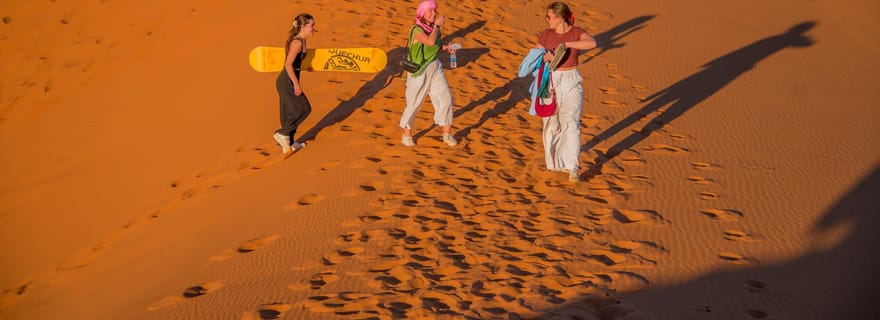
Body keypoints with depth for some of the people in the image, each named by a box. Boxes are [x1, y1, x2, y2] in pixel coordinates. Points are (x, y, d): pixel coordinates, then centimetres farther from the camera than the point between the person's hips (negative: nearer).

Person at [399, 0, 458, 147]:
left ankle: (447, 134, 13)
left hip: (435, 68, 6)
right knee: (414, 104, 4)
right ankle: (407, 135, 22)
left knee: (446, 99, 0)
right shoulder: (417, 30, -16)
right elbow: (430, 42, -33)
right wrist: (437, 26, -21)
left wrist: (443, 47, -1)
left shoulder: (433, 28, 4)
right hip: (419, 71, -6)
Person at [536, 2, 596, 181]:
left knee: (571, 122, -13)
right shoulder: (545, 35, 1)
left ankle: (572, 168, -14)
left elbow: (592, 43, -26)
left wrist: (566, 44, -28)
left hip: (571, 82, -2)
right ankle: (555, 162, 26)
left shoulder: (577, 33, -6)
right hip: (550, 82, 2)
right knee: (552, 124, 9)